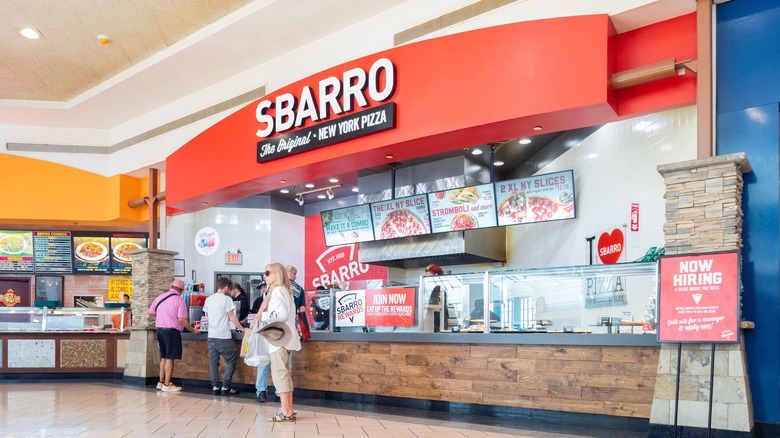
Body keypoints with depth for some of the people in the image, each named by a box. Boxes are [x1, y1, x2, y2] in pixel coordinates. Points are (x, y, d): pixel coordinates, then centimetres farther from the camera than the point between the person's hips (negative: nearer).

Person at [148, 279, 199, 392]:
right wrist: (192, 330, -5)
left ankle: (161, 382, 21)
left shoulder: (160, 297, 9)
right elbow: (182, 319, -16)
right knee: (170, 358, -3)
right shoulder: (179, 300, -10)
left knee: (163, 357, 16)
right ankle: (167, 385, -2)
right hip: (171, 331, -7)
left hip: (160, 330, 7)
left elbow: (151, 312, 18)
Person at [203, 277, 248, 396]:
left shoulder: (208, 299, 10)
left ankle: (215, 387, 9)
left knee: (213, 362, 11)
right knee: (231, 361, 5)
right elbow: (232, 318, -10)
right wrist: (243, 329, 0)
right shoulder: (227, 299, -10)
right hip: (224, 337, -6)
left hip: (211, 336, 6)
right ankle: (225, 387, 1)